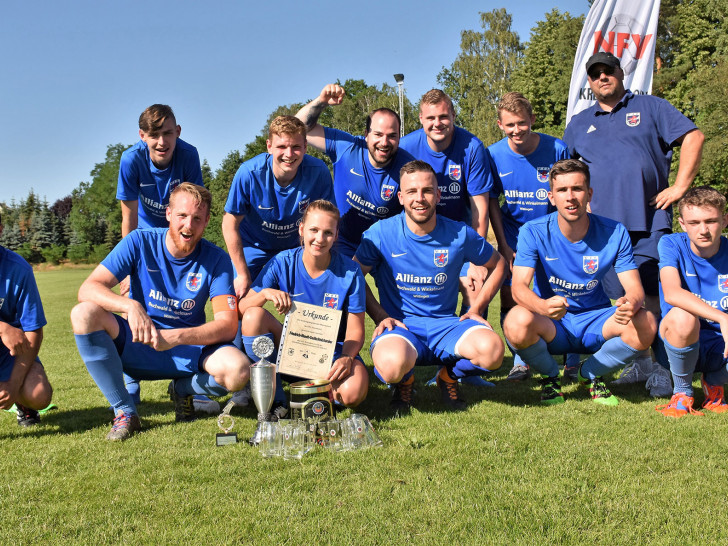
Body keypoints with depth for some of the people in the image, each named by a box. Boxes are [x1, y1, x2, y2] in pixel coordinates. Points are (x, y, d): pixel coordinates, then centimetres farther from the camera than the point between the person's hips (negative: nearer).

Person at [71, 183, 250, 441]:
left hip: (189, 349, 0)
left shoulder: (216, 260, -8)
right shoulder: (140, 242, -8)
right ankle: (124, 411, -15)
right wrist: (131, 306, -35)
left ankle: (183, 389, 6)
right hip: (138, 348, 1)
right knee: (84, 313, -26)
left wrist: (175, 337, -31)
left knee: (238, 369, -32)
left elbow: (227, 325, -16)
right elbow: (88, 288, -15)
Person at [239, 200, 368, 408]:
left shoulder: (349, 272, -11)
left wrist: (346, 357, -29)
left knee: (352, 394, -33)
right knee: (254, 316, -26)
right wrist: (265, 293, -32)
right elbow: (241, 309, -10)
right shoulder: (282, 264, -8)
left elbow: (355, 330, -8)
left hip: (334, 351, -1)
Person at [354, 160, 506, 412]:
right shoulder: (381, 233, -6)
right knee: (392, 365, -37)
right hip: (399, 325, -2)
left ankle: (448, 375, 7)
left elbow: (498, 265, 14)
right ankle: (404, 381, 5)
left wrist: (476, 308, 4)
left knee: (492, 350, -29)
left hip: (445, 324, 2)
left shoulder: (460, 234, -2)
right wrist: (380, 316, -7)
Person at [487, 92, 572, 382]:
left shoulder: (557, 149, -15)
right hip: (513, 234, 2)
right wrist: (503, 245, -4)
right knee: (509, 295, -3)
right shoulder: (494, 154, -10)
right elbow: (492, 202, -1)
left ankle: (572, 359, 15)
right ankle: (521, 361, 13)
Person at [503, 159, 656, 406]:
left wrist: (631, 303, -37)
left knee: (645, 324, -28)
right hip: (552, 328, -2)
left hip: (596, 323, 2)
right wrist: (542, 306, -47)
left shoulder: (614, 233, -6)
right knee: (517, 322, -36)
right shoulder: (534, 232, -11)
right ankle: (550, 376, 1)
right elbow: (519, 286, -22)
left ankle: (591, 374, 4)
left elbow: (634, 287, -10)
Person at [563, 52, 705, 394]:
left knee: (655, 296, -6)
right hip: (603, 225, 3)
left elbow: (693, 137, 3)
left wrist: (680, 187, -5)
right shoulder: (578, 124, 20)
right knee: (625, 300, 4)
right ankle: (640, 362, 15)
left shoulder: (650, 107, 10)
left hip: (649, 222, -3)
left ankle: (662, 367, 1)